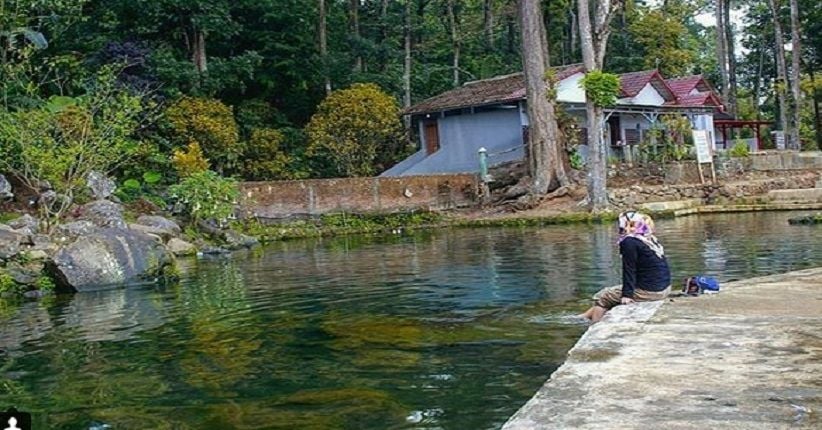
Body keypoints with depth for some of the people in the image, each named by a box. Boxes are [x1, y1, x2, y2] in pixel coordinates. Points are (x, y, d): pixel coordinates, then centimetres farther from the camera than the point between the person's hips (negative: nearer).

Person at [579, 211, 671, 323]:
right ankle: (583, 317, 28)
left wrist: (627, 295, -13)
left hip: (649, 291, -9)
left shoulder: (629, 242, -13)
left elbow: (629, 270, -15)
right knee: (610, 292, 22)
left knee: (602, 298, 7)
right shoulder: (651, 240, 14)